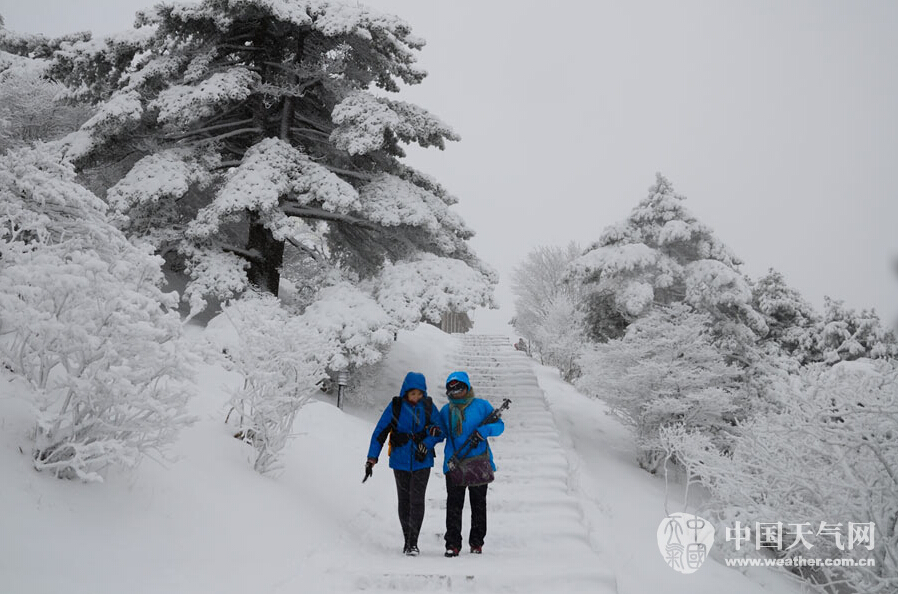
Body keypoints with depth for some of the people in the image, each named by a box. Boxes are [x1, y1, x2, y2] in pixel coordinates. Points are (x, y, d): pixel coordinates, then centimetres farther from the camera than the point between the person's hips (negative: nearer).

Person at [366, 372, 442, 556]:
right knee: (404, 501, 8)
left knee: (417, 501, -9)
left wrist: (427, 444, -17)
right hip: (400, 462, 1)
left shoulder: (428, 406, -2)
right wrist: (372, 458, -7)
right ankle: (407, 539, 21)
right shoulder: (395, 407, -4)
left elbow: (440, 432, 2)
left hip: (422, 461, 0)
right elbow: (380, 433, -2)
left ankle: (413, 542, -3)